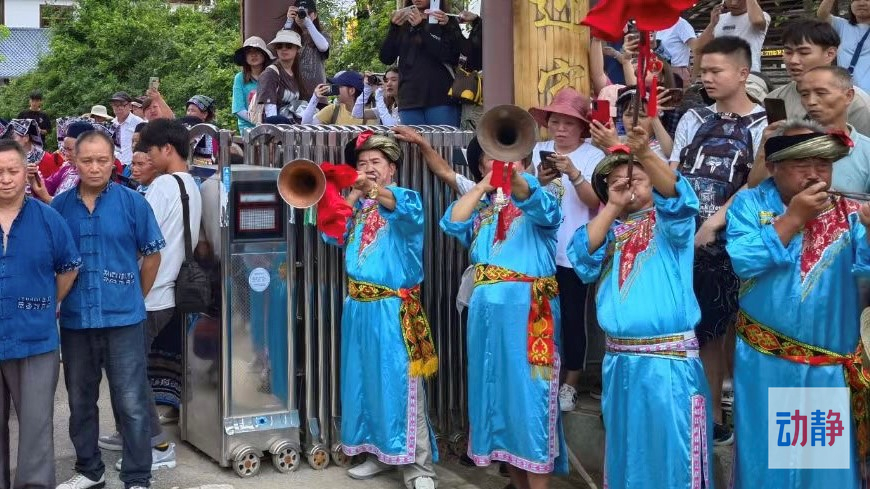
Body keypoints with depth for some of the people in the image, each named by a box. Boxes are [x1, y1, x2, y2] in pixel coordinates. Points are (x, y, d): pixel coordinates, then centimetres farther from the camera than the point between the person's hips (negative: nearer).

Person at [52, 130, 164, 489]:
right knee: (80, 401, 16)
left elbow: (152, 255, 3)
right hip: (75, 320, 3)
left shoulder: (132, 202, -4)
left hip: (123, 319, -3)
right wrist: (58, 302, 10)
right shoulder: (59, 206, 2)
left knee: (131, 403, 0)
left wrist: (135, 298, 6)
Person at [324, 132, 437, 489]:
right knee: (364, 380, 12)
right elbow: (333, 234, 2)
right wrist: (353, 196, -5)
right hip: (358, 306, 6)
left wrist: (373, 189, -40)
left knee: (399, 381, -7)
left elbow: (408, 207, -25)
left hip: (393, 308, -6)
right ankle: (379, 451, 26)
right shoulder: (356, 204, 15)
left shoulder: (406, 197, -1)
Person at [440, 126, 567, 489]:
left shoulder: (536, 197, 4)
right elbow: (453, 223, -1)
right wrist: (485, 183, -2)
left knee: (529, 392, -5)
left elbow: (543, 209, -20)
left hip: (528, 310, -5)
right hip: (487, 311, 5)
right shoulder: (481, 205, 17)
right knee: (498, 391, 10)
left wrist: (513, 175, -39)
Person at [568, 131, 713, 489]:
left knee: (671, 451, -3)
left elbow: (676, 193, -17)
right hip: (619, 360, 4)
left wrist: (645, 153, -34)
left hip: (669, 359, -4)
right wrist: (613, 206, -1)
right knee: (626, 447, 14)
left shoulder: (668, 221, 4)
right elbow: (582, 255, -2)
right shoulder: (610, 229, 15)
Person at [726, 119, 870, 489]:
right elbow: (743, 262, -17)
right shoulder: (750, 204, -3)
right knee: (765, 455, 13)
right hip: (765, 363, -1)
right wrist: (793, 218, -17)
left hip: (832, 366, 2)